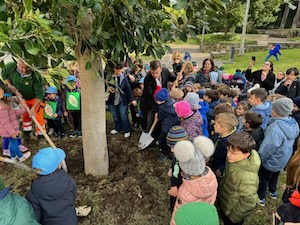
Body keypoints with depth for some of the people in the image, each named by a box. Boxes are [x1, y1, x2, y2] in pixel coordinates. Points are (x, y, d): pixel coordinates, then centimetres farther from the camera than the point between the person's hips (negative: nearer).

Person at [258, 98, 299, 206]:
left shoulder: (275, 128, -38)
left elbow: (268, 148, -29)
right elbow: (288, 142, 4)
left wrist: (258, 159, -14)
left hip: (271, 160, -7)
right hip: (283, 159, 7)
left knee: (264, 178, 16)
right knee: (274, 175, 30)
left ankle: (261, 198, 35)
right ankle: (273, 192, 53)